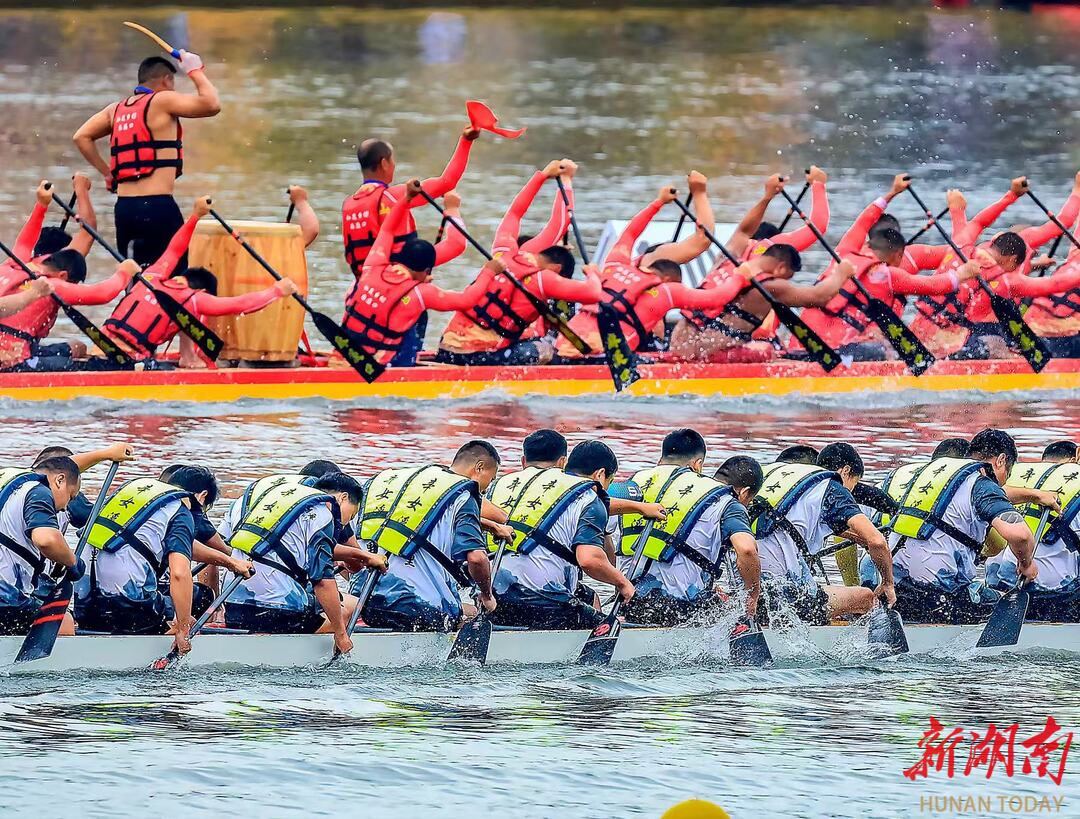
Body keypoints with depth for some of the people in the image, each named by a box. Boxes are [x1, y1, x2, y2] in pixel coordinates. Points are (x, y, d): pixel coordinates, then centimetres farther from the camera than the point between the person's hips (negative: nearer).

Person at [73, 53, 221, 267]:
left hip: (124, 207, 7)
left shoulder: (117, 109, 16)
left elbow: (81, 137, 15)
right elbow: (211, 105, -9)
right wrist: (195, 71, 6)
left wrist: (107, 172, 17)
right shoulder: (162, 101, -3)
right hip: (156, 205, -7)